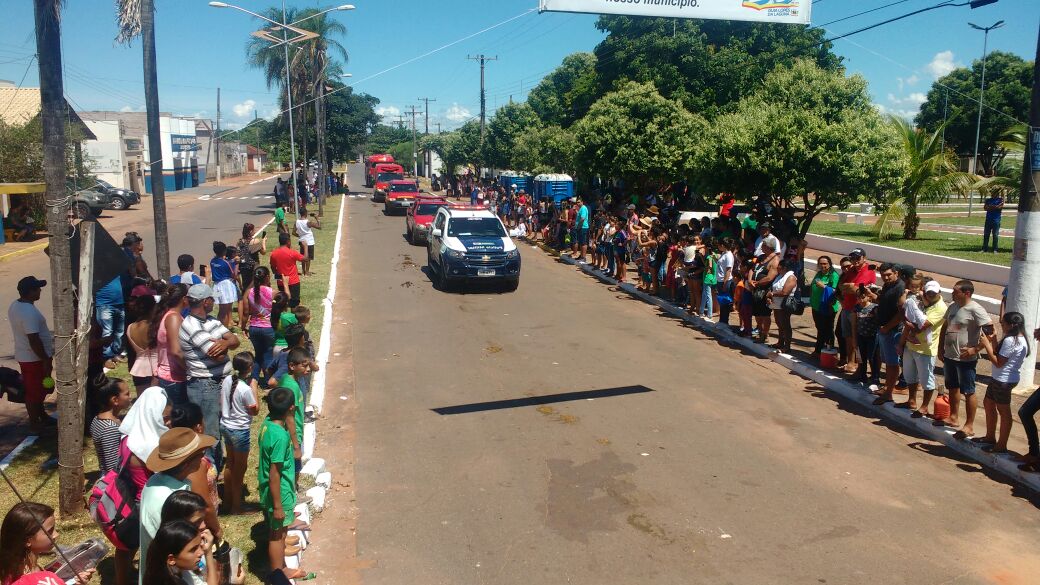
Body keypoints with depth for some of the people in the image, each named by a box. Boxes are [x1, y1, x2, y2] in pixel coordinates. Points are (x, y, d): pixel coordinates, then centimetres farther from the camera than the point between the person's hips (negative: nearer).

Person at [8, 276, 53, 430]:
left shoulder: (15, 305, 4)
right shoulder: (29, 312, -28)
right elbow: (34, 340, -28)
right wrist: (45, 360, -20)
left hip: (25, 355, 10)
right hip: (34, 358, -10)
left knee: (37, 389, 23)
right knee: (34, 392, 6)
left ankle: (42, 416, 37)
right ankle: (35, 423, 19)